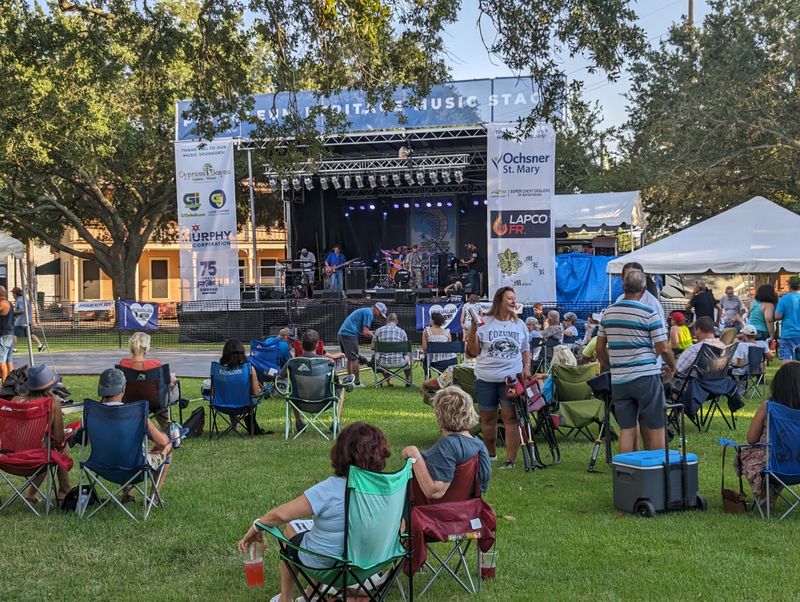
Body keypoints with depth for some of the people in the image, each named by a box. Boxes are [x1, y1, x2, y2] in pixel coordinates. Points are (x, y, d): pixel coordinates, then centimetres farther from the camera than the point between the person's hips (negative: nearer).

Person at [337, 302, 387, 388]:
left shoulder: (364, 311, 24)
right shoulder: (369, 313, -7)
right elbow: (365, 332, -12)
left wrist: (373, 333, 17)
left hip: (342, 333, 10)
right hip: (349, 335, -10)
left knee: (350, 358, 17)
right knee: (354, 359, -5)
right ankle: (357, 383, -1)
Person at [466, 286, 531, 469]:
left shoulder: (519, 325, 12)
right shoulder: (484, 323, 1)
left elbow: (525, 349, 20)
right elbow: (473, 351, 0)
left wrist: (527, 367, 4)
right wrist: (473, 330, -12)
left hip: (511, 378, 1)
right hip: (486, 379, -1)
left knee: (511, 417, -8)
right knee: (487, 418, 9)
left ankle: (511, 459, -7)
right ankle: (490, 453, 27)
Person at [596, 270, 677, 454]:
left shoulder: (608, 313, 6)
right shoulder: (649, 314, -9)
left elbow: (600, 347, 12)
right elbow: (663, 349, -8)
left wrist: (607, 366, 27)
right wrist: (671, 367, 10)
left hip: (618, 380, 5)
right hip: (646, 377, -4)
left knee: (626, 429, 8)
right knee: (654, 428, 6)